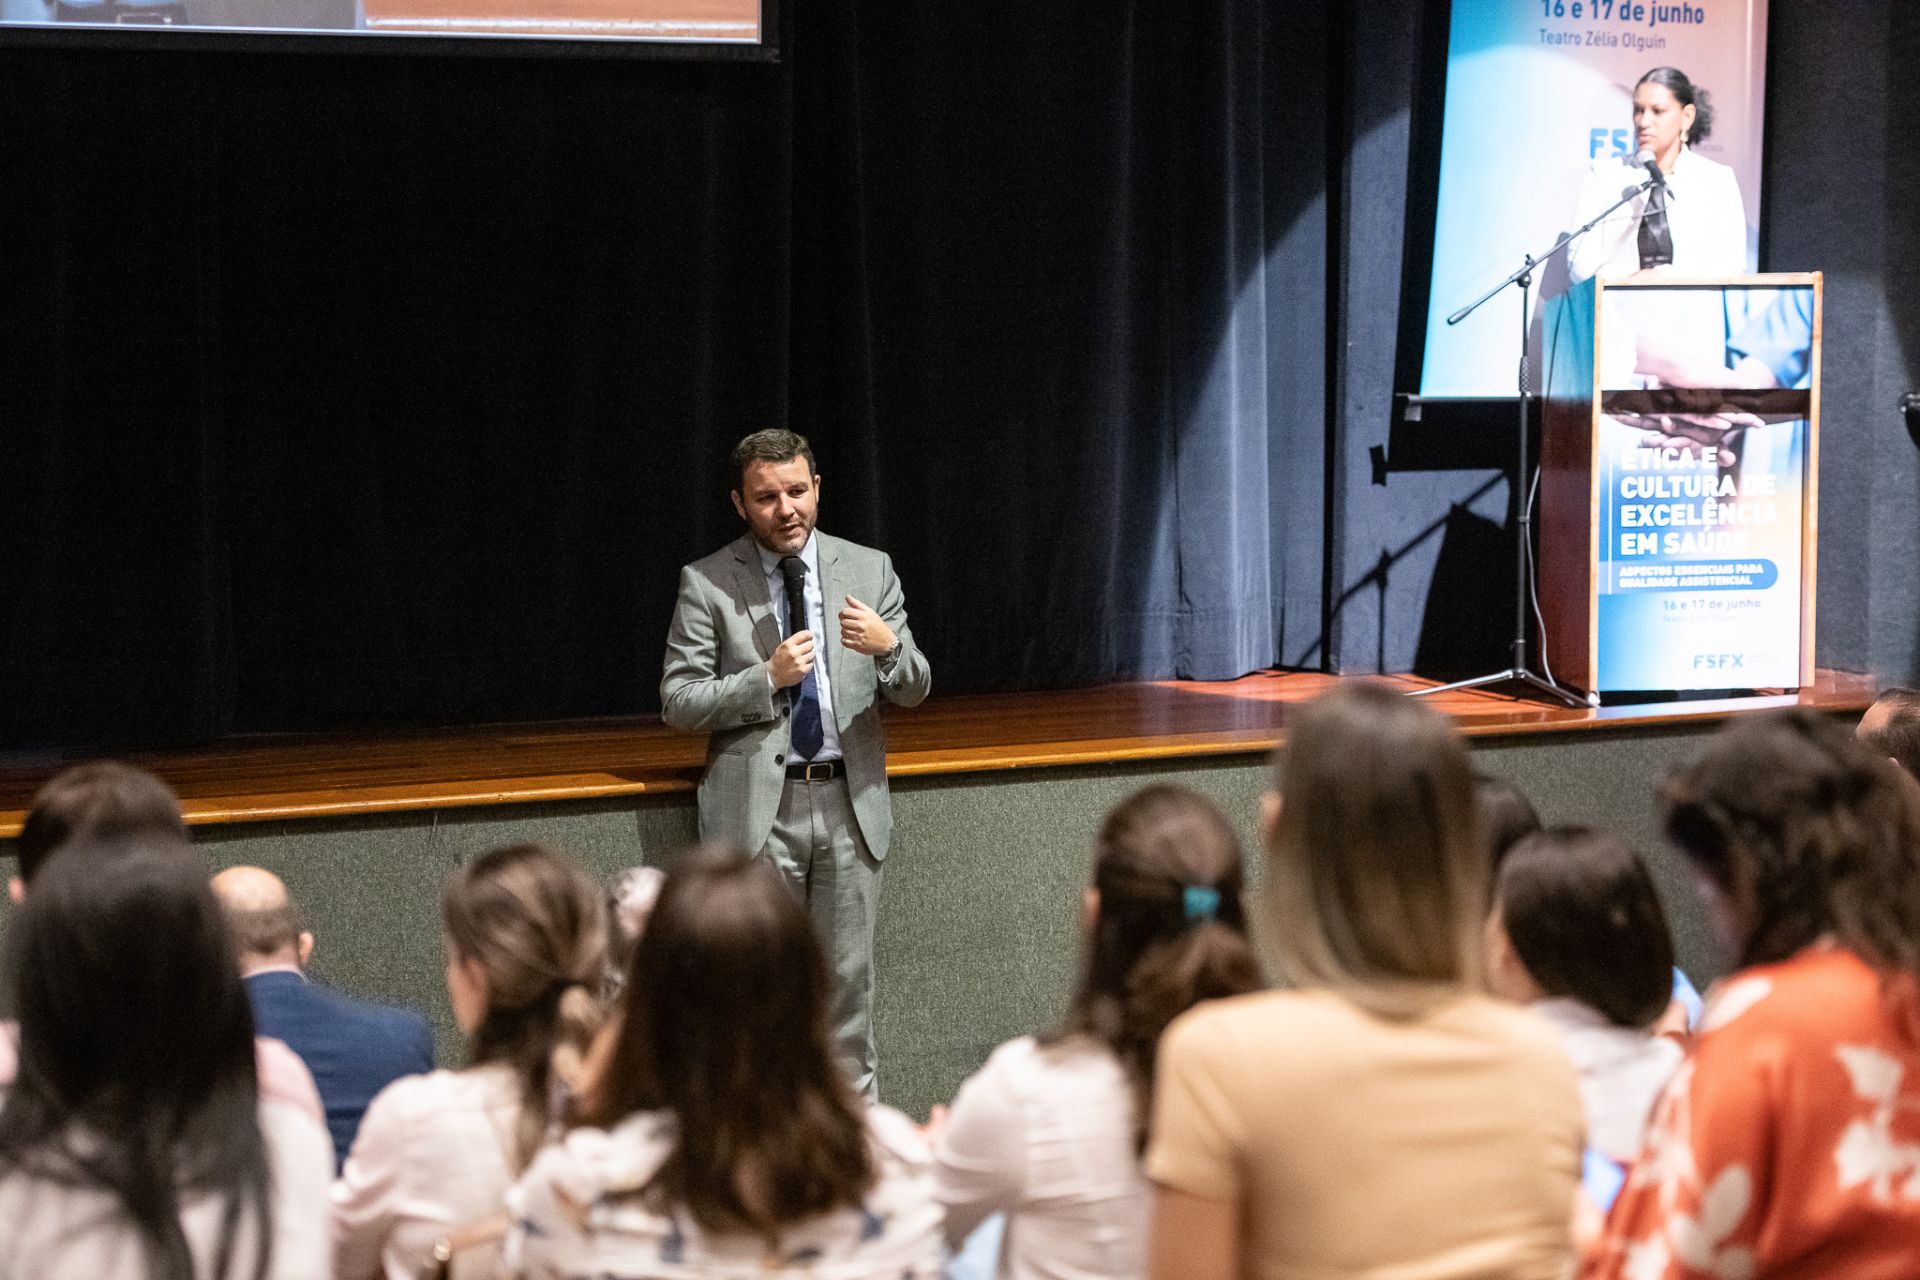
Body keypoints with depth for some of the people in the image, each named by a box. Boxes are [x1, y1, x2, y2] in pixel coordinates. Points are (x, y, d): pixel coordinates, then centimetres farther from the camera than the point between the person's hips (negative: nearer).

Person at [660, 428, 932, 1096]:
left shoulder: (869, 570, 7)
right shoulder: (706, 583, -1)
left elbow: (914, 689, 7)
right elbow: (677, 702, -4)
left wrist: (888, 645, -16)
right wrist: (767, 678, -17)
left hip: (849, 803, 3)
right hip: (759, 808, -3)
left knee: (848, 977, 8)